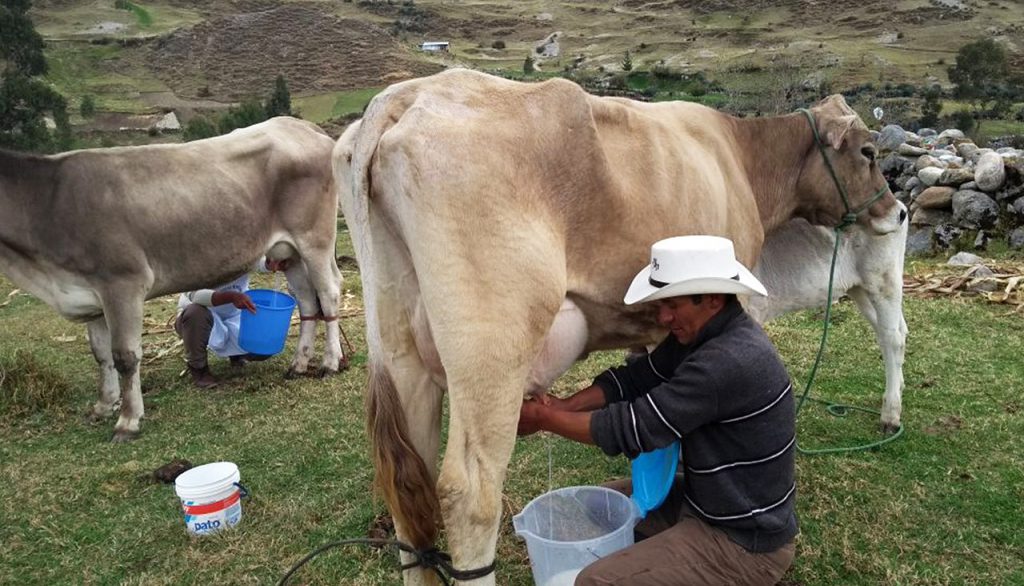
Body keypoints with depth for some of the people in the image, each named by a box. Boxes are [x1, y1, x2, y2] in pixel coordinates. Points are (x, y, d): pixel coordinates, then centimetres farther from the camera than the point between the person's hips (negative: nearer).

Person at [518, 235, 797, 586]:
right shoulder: (702, 333, -2)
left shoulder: (729, 362, -32)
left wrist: (543, 418, -17)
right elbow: (636, 377, 2)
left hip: (745, 542, -9)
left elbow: (634, 428, -28)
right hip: (710, 498, 9)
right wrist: (566, 406, -13)